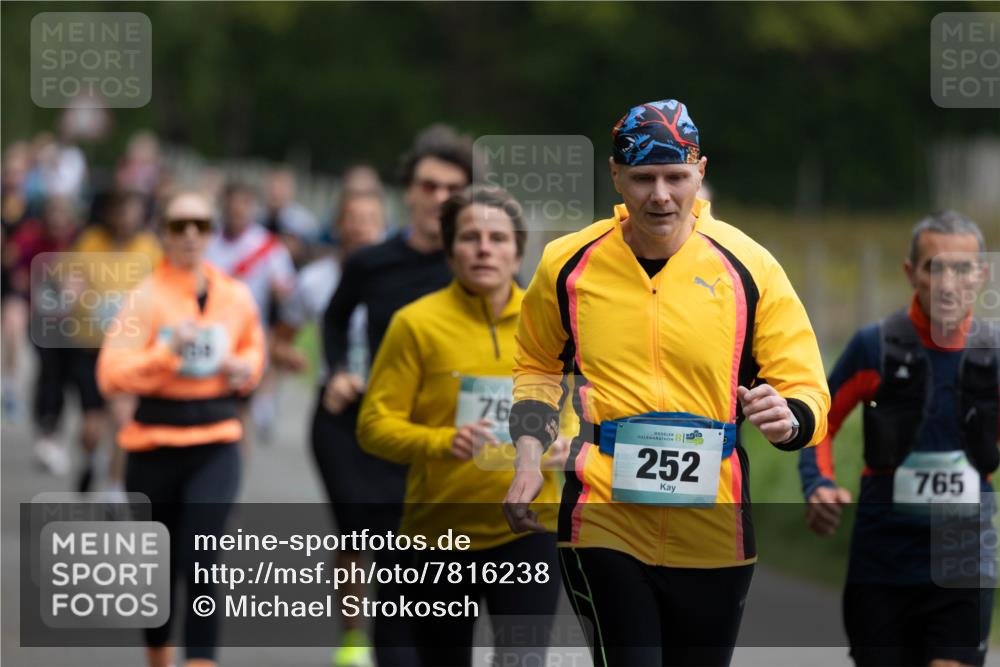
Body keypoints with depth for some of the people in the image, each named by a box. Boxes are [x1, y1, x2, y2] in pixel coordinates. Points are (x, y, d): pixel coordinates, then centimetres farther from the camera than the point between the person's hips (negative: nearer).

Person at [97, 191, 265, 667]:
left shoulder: (236, 296, 3)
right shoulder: (146, 297, -9)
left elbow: (253, 346, 25)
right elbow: (111, 374, -18)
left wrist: (246, 368, 3)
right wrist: (168, 352, -28)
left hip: (215, 445, 1)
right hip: (155, 445, -1)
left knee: (201, 566, -14)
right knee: (160, 567, 14)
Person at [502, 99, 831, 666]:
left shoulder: (749, 266, -3)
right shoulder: (568, 263, 1)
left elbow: (809, 395, 0)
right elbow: (538, 366, 20)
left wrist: (786, 417, -23)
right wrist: (529, 458, 4)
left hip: (712, 537, 1)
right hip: (603, 527, -1)